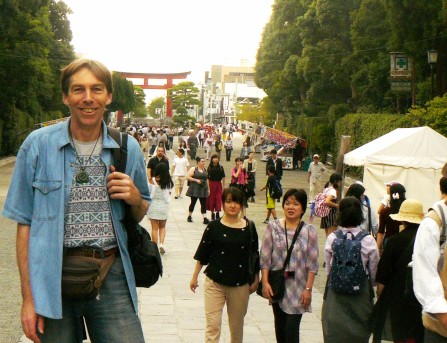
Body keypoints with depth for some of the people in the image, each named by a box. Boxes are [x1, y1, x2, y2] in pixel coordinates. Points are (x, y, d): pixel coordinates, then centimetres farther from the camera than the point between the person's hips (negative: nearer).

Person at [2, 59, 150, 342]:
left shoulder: (128, 148, 5)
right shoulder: (38, 145, -2)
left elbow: (140, 215, 18)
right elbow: (25, 223, -1)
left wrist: (135, 198, -6)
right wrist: (28, 296, -6)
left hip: (112, 276, 2)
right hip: (55, 277, -1)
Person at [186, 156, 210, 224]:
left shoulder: (205, 170, 12)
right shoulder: (193, 169, -3)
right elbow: (188, 177, -8)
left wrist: (208, 189, 15)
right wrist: (196, 180, -18)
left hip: (203, 189, 4)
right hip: (194, 189, -4)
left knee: (203, 204, -3)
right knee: (193, 203, 5)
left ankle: (205, 218, -8)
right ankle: (189, 216, 22)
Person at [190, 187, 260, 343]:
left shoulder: (249, 228, -1)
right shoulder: (214, 226, -4)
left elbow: (255, 256, 7)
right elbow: (202, 254, 3)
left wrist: (256, 280, 7)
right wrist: (195, 276, 6)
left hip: (240, 284, 1)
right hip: (215, 282, -1)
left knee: (237, 325, 13)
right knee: (213, 325, -4)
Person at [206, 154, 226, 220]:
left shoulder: (220, 167, 3)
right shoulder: (209, 168, -3)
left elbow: (223, 177, 6)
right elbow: (207, 178, -5)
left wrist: (224, 186, 4)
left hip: (218, 184, 1)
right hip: (211, 184, -1)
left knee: (219, 198, -2)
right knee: (211, 198, 4)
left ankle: (217, 212, 5)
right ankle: (212, 213, 15)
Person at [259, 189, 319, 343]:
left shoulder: (309, 230, -5)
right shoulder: (273, 227, -2)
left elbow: (312, 263, -5)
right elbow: (265, 258, -2)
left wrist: (308, 289, -9)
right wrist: (265, 282, -9)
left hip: (297, 288, -2)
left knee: (292, 328, -5)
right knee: (280, 325, 15)